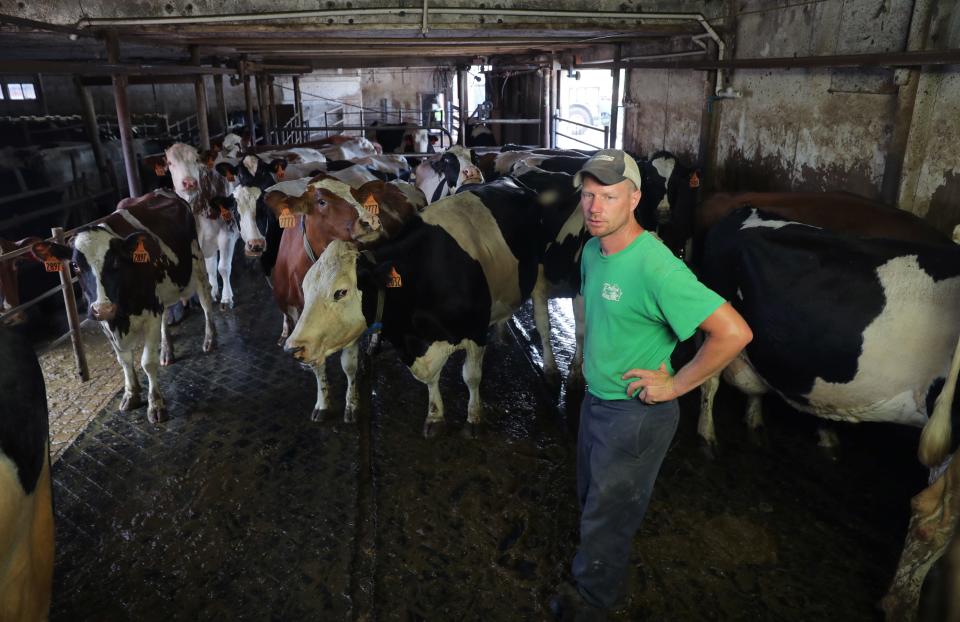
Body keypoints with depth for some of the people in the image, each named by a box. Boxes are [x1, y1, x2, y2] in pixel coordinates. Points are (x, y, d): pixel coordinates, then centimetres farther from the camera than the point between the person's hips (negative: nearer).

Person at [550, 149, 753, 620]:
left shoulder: (655, 267, -29)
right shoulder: (593, 249, -2)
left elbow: (734, 333, -32)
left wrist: (675, 385, -23)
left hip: (634, 413, -8)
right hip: (595, 398, 8)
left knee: (607, 515, 13)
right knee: (592, 498, 27)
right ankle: (597, 584, 53)